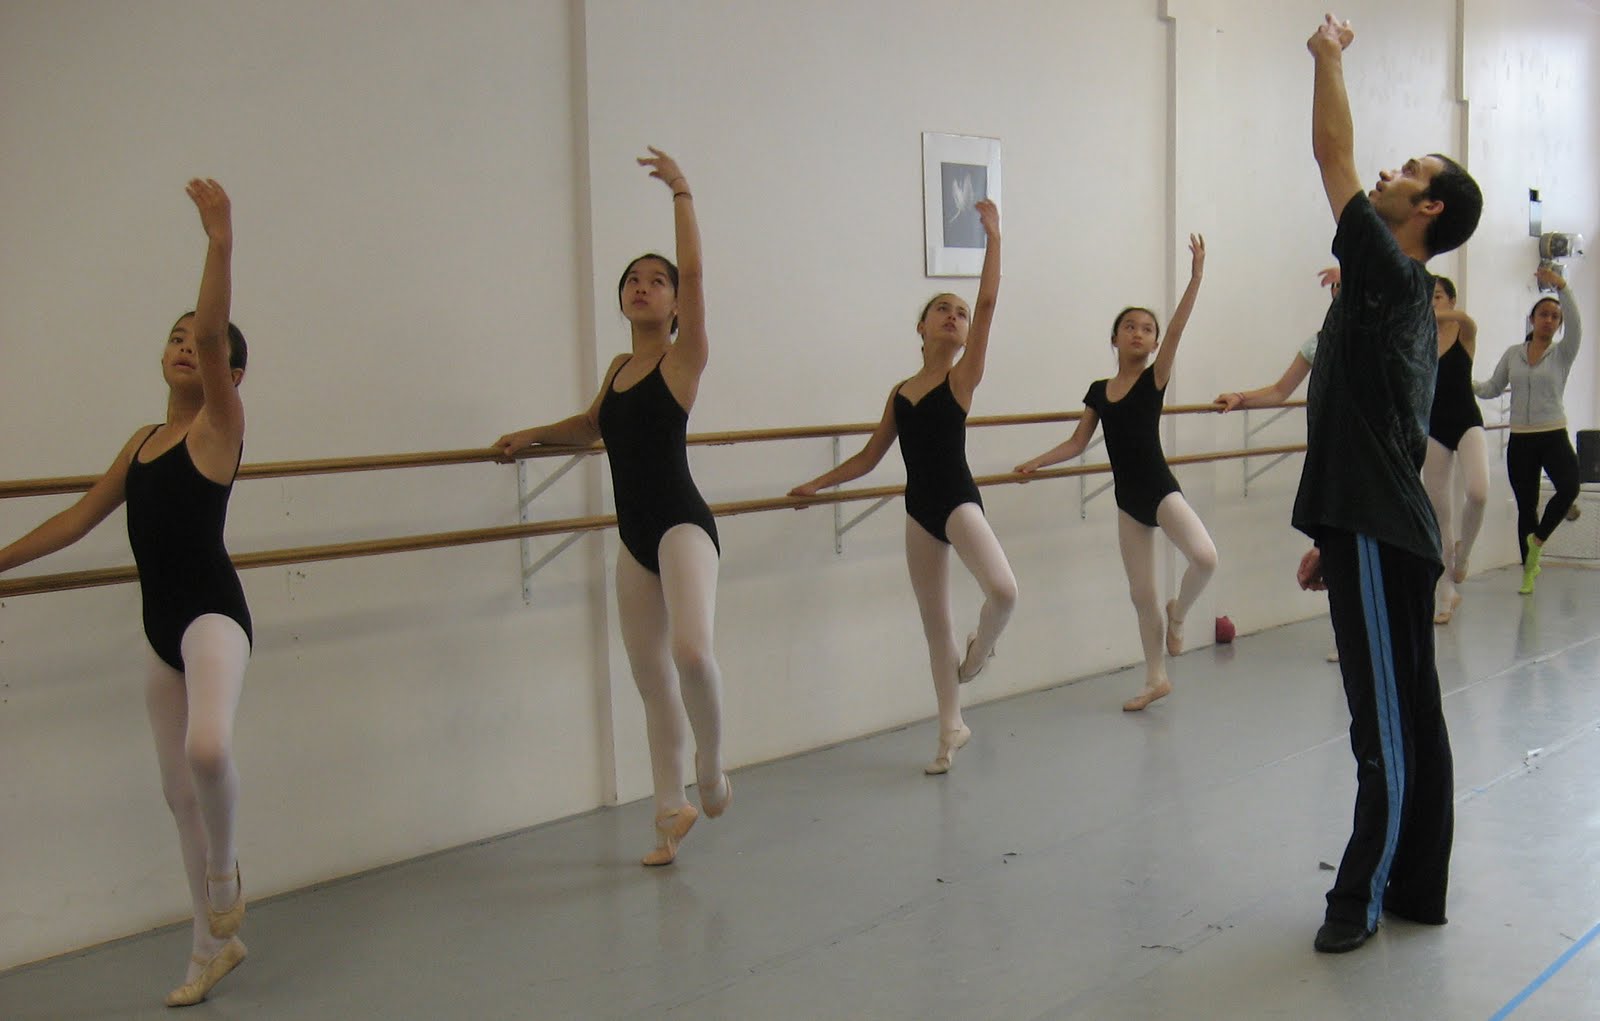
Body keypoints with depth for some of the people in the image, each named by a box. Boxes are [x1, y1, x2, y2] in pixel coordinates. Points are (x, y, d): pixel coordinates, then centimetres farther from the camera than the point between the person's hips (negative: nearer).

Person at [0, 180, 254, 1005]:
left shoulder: (221, 422, -5)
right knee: (181, 793, 12)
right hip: (162, 627, 7)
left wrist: (220, 244, -33)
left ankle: (226, 874, -3)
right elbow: (80, 517, 21)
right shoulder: (142, 440, 13)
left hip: (213, 614, -7)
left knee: (208, 746, -33)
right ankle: (214, 944, 27)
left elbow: (214, 330, -22)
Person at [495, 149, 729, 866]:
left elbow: (695, 272, -17)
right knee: (651, 679, 11)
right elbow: (593, 426, 34)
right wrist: (532, 435, 29)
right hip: (634, 536, 7)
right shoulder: (618, 369, 14)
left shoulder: (684, 357, -4)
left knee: (691, 649, -30)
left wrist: (682, 192, -15)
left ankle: (711, 768, -4)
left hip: (683, 525, -7)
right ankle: (671, 811, 24)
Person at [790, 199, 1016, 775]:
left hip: (959, 501, -4)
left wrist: (992, 235, -15)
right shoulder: (900, 393, 8)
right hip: (919, 508, 5)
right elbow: (869, 458, 18)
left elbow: (988, 303, -14)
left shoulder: (964, 377, -3)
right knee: (935, 624, 11)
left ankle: (977, 650, 7)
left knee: (1003, 590, -28)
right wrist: (816, 485, 16)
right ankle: (952, 728, 25)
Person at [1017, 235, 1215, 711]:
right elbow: (1076, 443, 13)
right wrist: (1035, 462, 2)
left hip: (1161, 490, -4)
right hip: (1128, 499, 4)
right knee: (1141, 592, 10)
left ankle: (1178, 614, 5)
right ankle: (1156, 679, 24)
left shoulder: (1155, 379, -5)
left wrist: (1196, 276, -29)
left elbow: (1178, 328, -19)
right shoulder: (1098, 391, 6)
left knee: (1205, 557, -27)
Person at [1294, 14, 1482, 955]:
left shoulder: (1393, 276, -10)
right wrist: (1333, 540, 24)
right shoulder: (1402, 301, 18)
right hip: (1381, 533, 10)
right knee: (1409, 720, 14)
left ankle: (1361, 899, 6)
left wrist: (1330, 55, 3)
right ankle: (1417, 888, 23)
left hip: (1381, 541, -10)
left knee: (1389, 726, -2)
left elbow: (1333, 153, -11)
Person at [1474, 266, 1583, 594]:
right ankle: (1529, 570, 16)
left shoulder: (1563, 352, 2)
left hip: (1554, 436, -2)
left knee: (1569, 487, -27)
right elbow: (1493, 388, 12)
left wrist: (1561, 287, -29)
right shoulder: (1513, 354, 9)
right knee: (1525, 505, 5)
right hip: (1520, 440, 2)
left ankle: (1537, 541, -3)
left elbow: (1575, 323, -15)